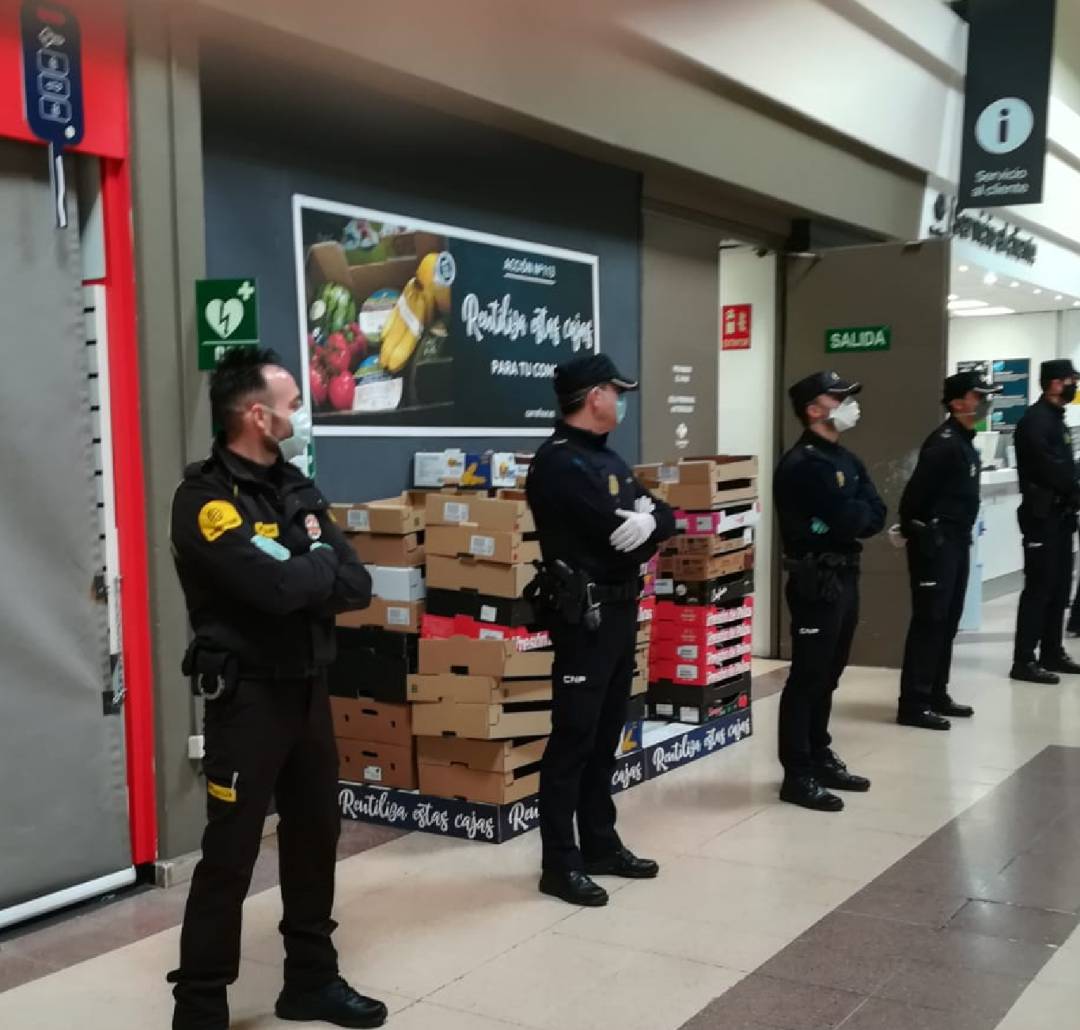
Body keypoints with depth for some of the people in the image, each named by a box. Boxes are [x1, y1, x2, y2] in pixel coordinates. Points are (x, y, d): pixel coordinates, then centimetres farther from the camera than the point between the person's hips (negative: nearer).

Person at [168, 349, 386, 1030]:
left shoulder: (297, 488, 9)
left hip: (308, 688, 8)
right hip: (247, 696, -8)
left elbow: (358, 587, 2)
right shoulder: (205, 500, -15)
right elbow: (280, 586, -28)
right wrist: (321, 564, -8)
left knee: (315, 835, 15)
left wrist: (303, 577, -16)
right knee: (231, 855, -2)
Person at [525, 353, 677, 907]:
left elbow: (663, 519, 7)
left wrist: (650, 519, -14)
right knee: (573, 739, -4)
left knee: (605, 736, 15)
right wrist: (643, 531, -3)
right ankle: (559, 865, 4)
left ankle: (600, 844, 26)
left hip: (620, 610, 10)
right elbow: (623, 538, -23)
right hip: (584, 615, -9)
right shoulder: (559, 464, -16)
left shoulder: (605, 457, 15)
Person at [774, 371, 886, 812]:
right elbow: (848, 519, -22)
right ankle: (797, 775, 1)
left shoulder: (846, 459, 15)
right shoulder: (801, 464, -15)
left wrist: (850, 517, -13)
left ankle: (820, 759, 26)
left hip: (846, 575, 9)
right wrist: (860, 513, -1)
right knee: (808, 677, -5)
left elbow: (876, 515, 5)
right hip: (816, 580, -9)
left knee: (827, 675, 16)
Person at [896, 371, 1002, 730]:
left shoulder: (965, 442, 15)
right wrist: (915, 531, -12)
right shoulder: (944, 442, -17)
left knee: (948, 622, 14)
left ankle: (937, 695, 23)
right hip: (936, 542, -10)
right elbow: (916, 491, -21)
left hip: (957, 542, 10)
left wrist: (962, 535, 14)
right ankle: (913, 704, -5)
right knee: (929, 622, -8)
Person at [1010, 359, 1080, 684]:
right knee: (1039, 587, -8)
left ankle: (1052, 653, 20)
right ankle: (1024, 662, -5)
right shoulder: (1035, 420, -13)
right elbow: (1050, 469, -20)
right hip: (1042, 514, -9)